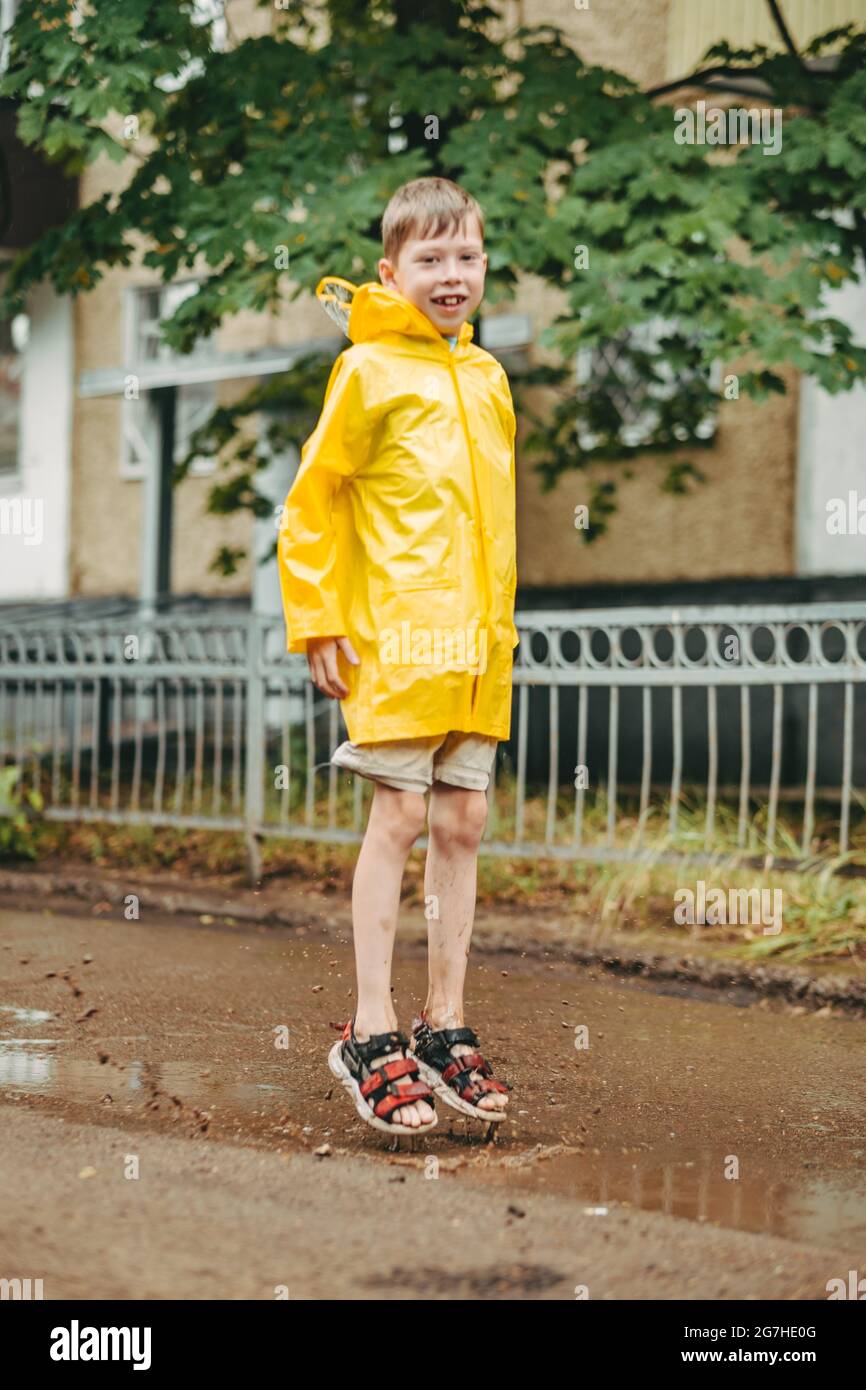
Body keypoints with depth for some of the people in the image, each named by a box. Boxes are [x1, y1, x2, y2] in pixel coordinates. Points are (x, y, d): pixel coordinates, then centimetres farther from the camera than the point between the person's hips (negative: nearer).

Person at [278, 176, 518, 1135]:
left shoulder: (487, 377, 15)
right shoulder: (368, 370, -3)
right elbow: (311, 505, -3)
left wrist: (499, 619, 16)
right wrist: (318, 623, -7)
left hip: (478, 642, 6)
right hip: (396, 634, -6)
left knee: (463, 823, 7)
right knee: (399, 818, -5)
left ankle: (444, 1026, 16)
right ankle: (371, 1036, 3)